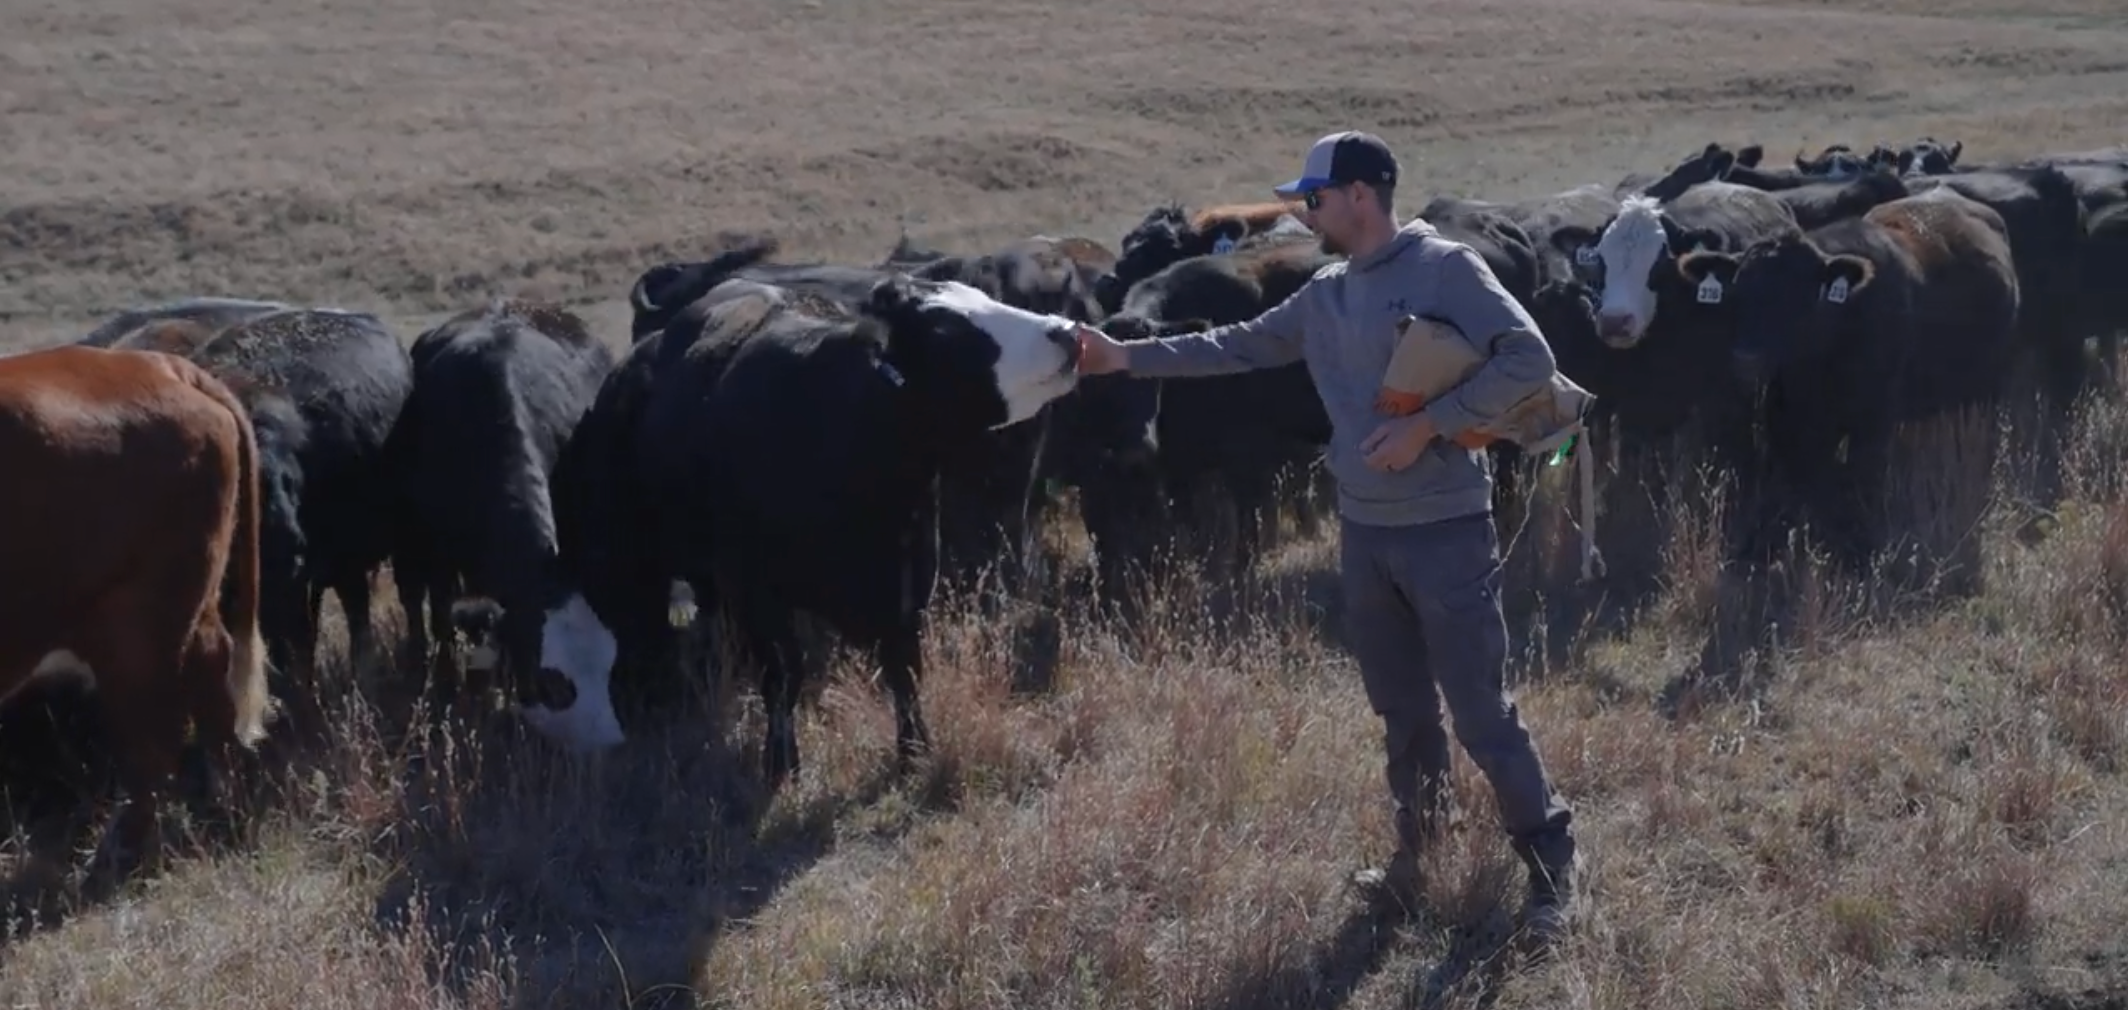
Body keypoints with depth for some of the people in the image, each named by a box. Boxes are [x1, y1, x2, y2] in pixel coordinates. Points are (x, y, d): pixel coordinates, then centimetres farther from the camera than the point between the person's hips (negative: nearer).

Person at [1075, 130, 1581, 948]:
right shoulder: (1326, 294, 10)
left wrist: (1431, 425, -19)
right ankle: (1421, 862, 28)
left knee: (1481, 712, -4)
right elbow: (1239, 347, 18)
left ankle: (1549, 865, 10)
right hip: (1364, 532, 7)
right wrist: (1128, 356, 13)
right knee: (1402, 712, 15)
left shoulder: (1444, 268, -11)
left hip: (1447, 530, -7)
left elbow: (1529, 360, -16)